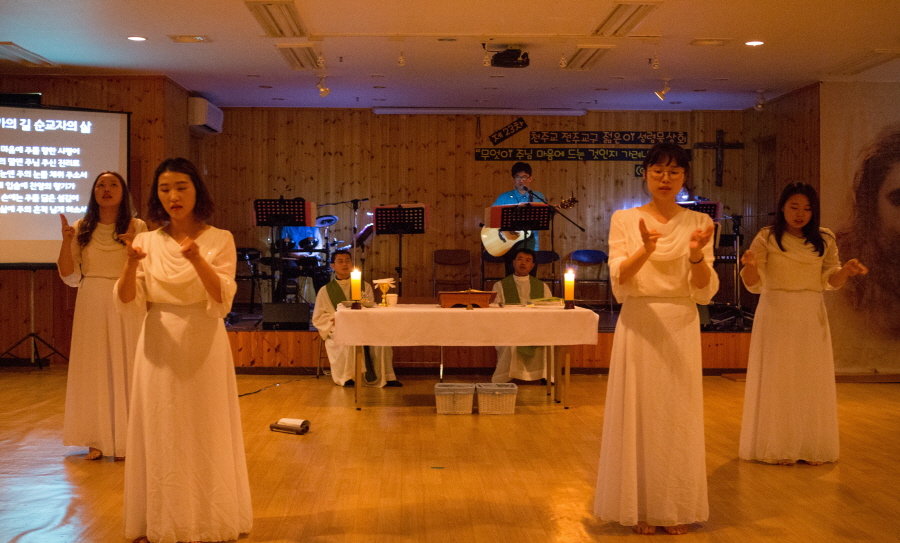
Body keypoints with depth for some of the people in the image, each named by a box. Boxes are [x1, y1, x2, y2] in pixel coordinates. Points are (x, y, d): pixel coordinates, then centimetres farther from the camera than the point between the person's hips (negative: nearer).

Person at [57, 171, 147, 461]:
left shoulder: (137, 227, 1)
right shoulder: (81, 229, 7)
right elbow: (70, 277, 3)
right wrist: (66, 242, -10)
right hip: (90, 306, 2)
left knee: (124, 368, 0)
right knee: (92, 369, 4)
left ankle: (125, 441, 10)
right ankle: (97, 441, 13)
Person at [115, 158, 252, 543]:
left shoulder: (219, 240, -3)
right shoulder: (147, 241, 4)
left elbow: (222, 301, -14)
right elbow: (128, 303, -3)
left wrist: (196, 259, -27)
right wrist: (131, 265, -21)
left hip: (203, 344, -2)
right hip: (159, 345, 2)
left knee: (205, 432, 4)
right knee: (160, 432, 8)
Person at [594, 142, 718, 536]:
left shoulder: (698, 223, 5)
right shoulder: (624, 220, 1)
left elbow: (705, 293, -1)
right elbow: (619, 284, -9)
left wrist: (696, 256, -20)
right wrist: (644, 251, -26)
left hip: (681, 329, 2)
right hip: (638, 326, -1)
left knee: (678, 417, 7)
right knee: (638, 415, 3)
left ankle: (676, 509, 21)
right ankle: (640, 507, 16)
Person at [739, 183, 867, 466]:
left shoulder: (824, 240, 5)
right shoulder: (766, 238, -4)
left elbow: (831, 280, 4)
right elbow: (753, 284, -8)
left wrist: (846, 271, -17)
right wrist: (750, 265, -30)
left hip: (811, 317, 3)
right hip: (775, 315, -3)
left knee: (811, 382, 7)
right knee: (776, 381, 2)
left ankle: (811, 447, 19)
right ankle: (777, 447, 12)